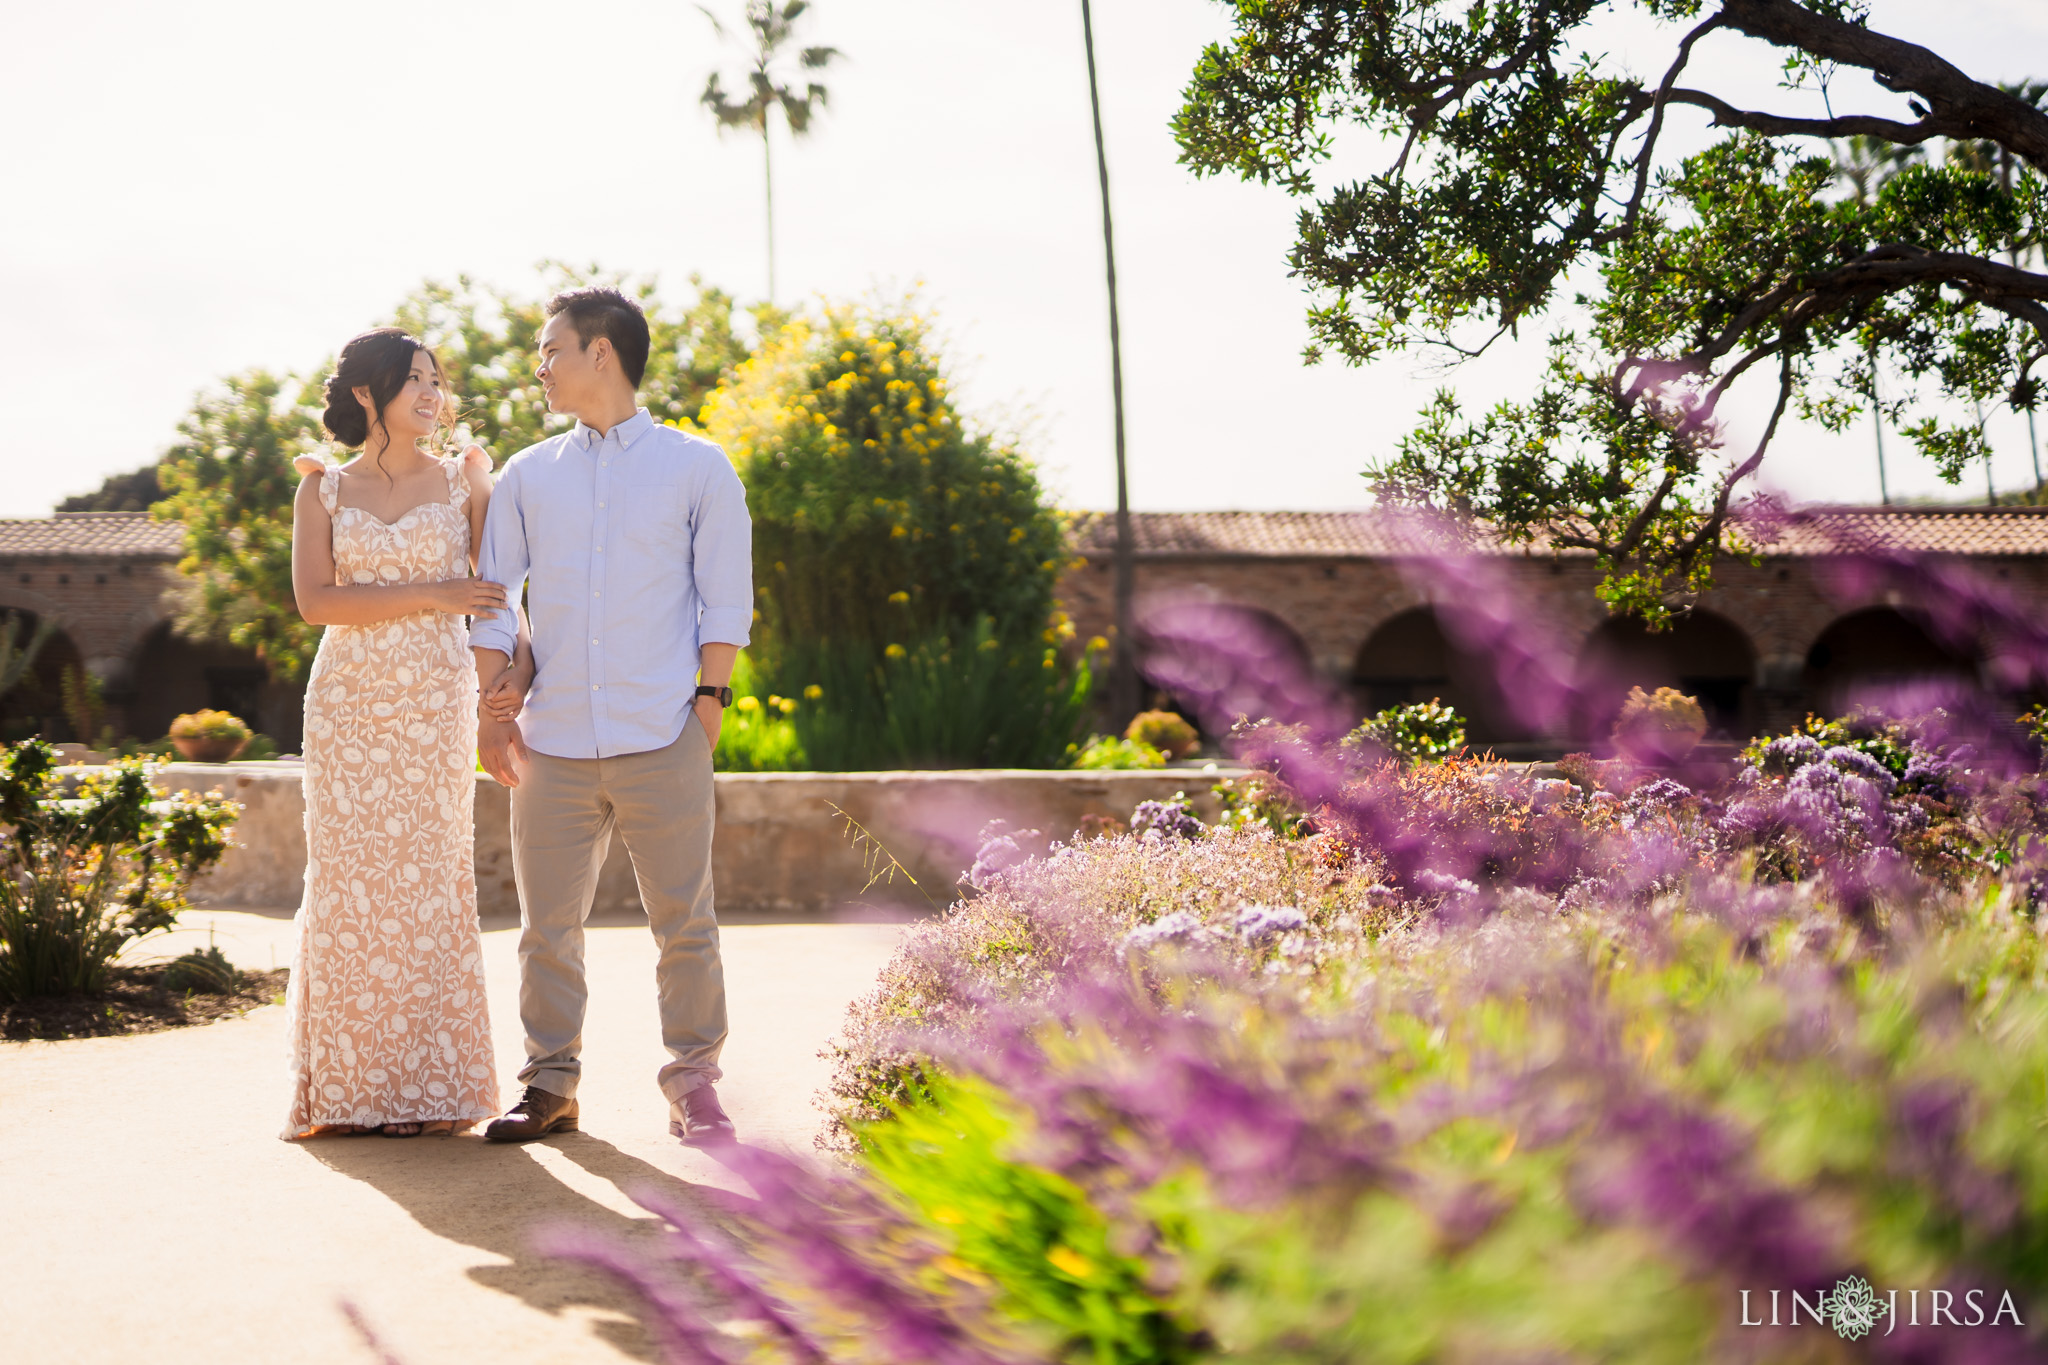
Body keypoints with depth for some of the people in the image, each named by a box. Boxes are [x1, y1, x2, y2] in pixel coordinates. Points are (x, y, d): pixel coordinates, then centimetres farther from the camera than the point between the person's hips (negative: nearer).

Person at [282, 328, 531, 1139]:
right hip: (347, 706, 1)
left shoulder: (462, 480, 7)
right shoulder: (324, 490, 7)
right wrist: (431, 594, -11)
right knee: (348, 883, -1)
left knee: (428, 882, -1)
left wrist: (519, 657, -17)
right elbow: (314, 600, -5)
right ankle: (348, 1087, 6)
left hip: (436, 706, 0)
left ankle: (429, 1085, 5)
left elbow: (499, 583, 3)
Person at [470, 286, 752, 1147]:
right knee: (548, 925, 5)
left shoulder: (697, 469, 6)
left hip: (663, 742, -2)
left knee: (685, 923, 0)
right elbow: (493, 601, 13)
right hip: (553, 743, 3)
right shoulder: (527, 477, 13)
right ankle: (549, 1084, 15)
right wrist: (491, 711, 5)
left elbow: (725, 599, 5)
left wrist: (710, 698, -3)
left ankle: (693, 1084, 11)